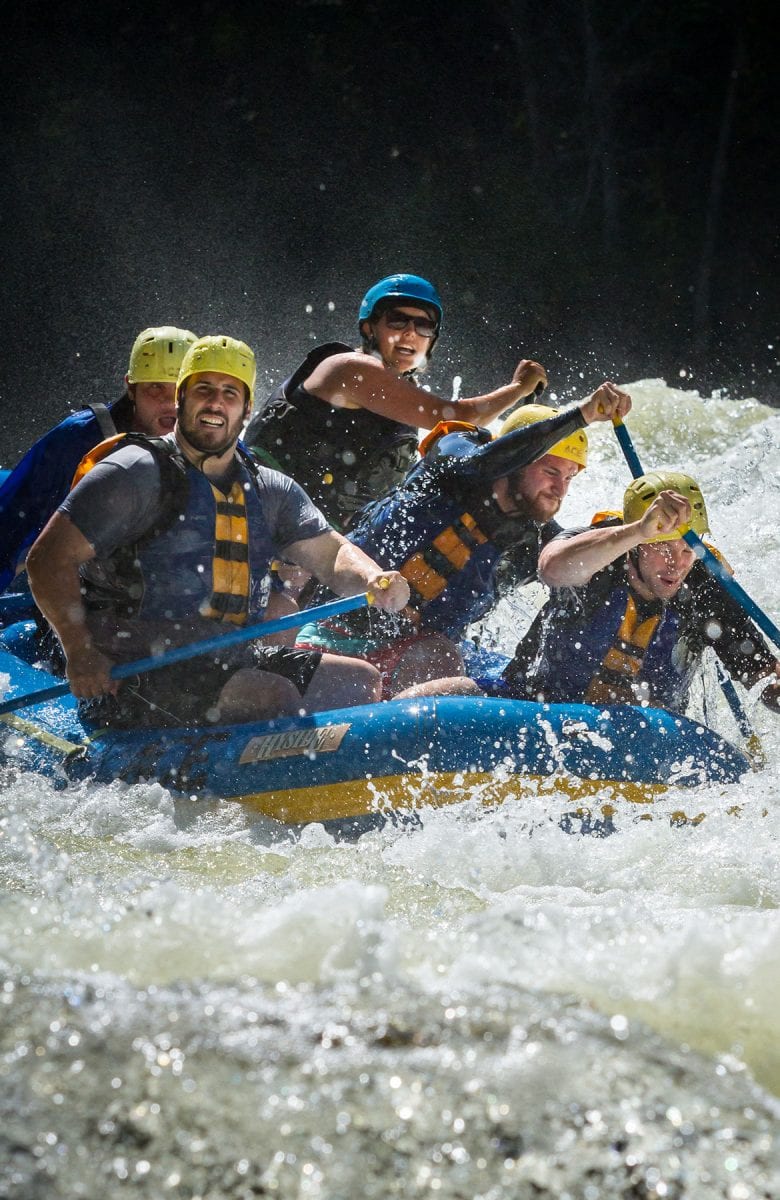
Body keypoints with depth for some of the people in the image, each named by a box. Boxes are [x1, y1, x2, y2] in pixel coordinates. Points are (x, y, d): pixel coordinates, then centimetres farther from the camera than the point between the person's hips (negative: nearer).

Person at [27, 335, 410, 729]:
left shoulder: (270, 491, 14)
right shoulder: (139, 473, -7)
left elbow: (331, 553, 11)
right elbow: (48, 559, -10)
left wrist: (375, 581, -14)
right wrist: (80, 652, -22)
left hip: (230, 659, 8)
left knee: (362, 682, 5)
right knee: (277, 698, -28)